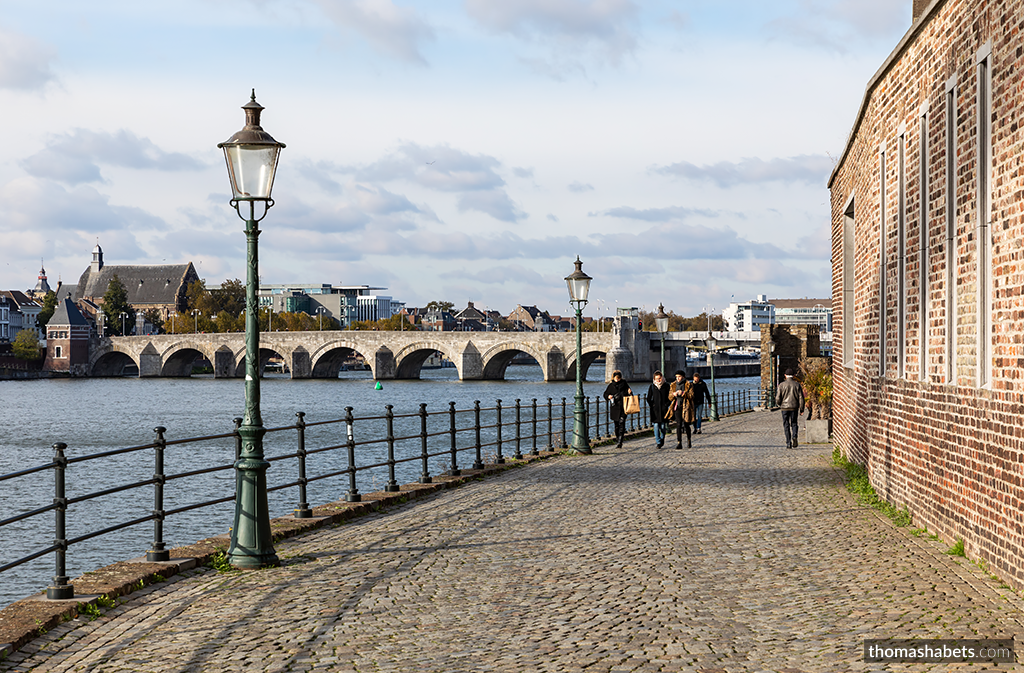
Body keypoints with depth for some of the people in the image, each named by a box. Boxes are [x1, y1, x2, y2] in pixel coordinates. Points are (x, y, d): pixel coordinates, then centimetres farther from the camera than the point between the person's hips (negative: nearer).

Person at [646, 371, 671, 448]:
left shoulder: (666, 386, 3)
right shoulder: (652, 386, 6)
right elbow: (648, 398, 11)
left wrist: (666, 405, -2)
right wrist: (652, 405, 1)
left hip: (664, 409, 0)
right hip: (655, 409, 0)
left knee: (663, 426, 2)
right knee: (656, 425, -7)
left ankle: (662, 440, 20)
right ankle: (658, 442, -6)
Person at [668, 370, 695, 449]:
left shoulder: (688, 385, 1)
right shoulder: (673, 385, 11)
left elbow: (691, 396, -8)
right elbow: (670, 398, 10)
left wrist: (683, 393, -23)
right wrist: (673, 394, -12)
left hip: (686, 407, -2)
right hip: (677, 406, 2)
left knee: (686, 424, 6)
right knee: (678, 425, -8)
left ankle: (689, 441, 25)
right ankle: (679, 443, -11)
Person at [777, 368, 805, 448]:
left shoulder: (782, 385, -4)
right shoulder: (797, 384, 0)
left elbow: (778, 398, -5)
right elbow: (801, 398, -1)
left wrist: (780, 404, 17)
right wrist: (801, 409, 5)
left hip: (785, 407, -1)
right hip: (794, 407, 1)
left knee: (786, 425, 7)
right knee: (794, 423, 13)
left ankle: (788, 444, 4)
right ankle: (794, 436, -15)